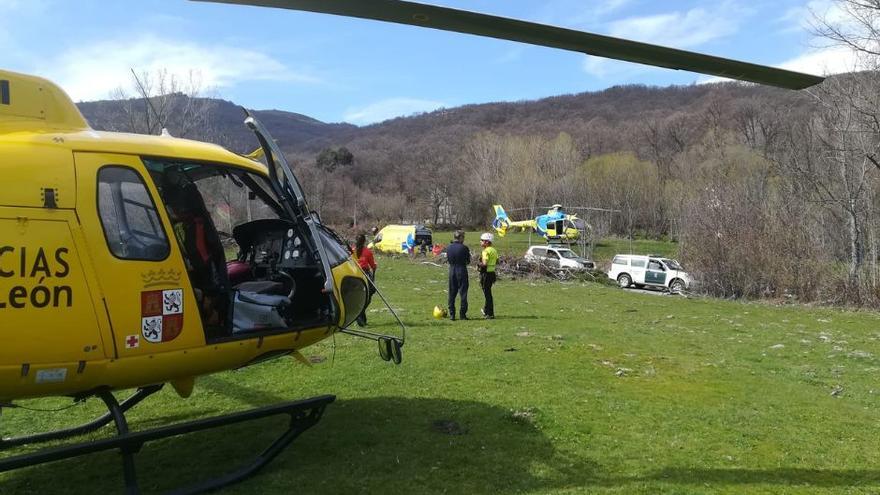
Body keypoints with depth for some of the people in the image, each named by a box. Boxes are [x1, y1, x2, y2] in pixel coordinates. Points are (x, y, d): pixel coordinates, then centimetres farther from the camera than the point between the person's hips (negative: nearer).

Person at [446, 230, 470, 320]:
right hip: (462, 271, -4)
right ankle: (462, 314, 4)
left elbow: (448, 260, 8)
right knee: (463, 293, 4)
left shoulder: (448, 248, 2)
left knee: (452, 293, 10)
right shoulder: (464, 248, -11)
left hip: (452, 271, 4)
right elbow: (468, 261, -3)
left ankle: (452, 315, 11)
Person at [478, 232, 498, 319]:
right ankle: (486, 310, 32)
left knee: (487, 293, -3)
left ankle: (490, 314, 2)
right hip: (492, 272, 9)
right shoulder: (494, 250, 11)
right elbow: (497, 261, 20)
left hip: (486, 274, -9)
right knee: (488, 292, 20)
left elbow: (484, 264, -26)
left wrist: (478, 263, -8)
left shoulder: (486, 251, -18)